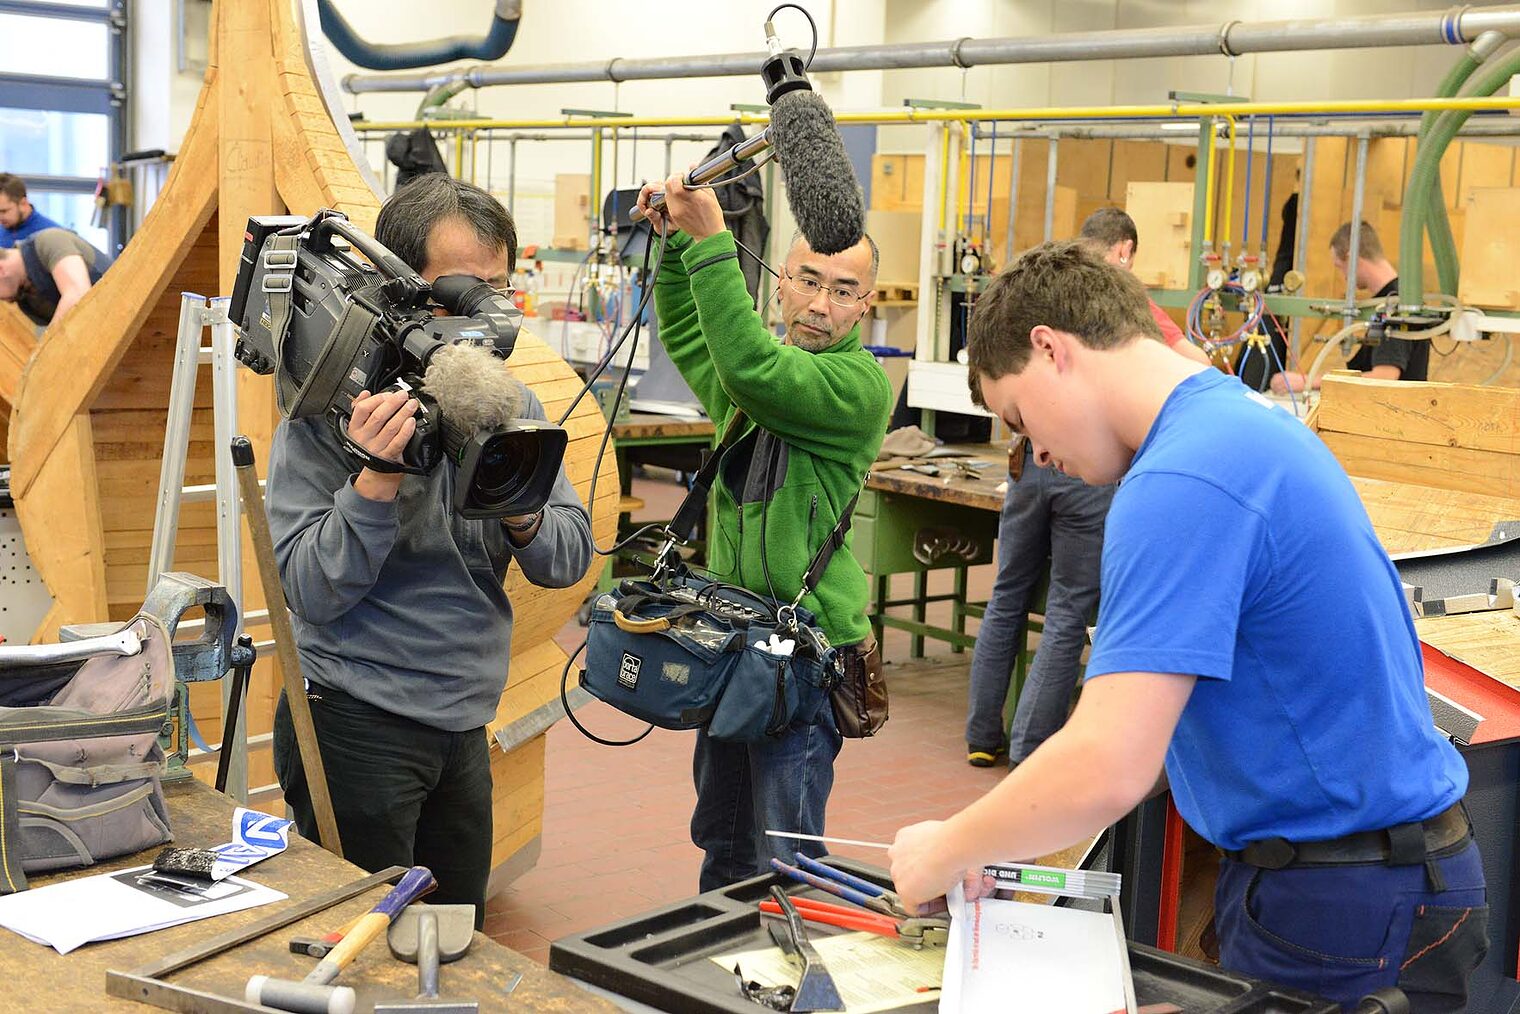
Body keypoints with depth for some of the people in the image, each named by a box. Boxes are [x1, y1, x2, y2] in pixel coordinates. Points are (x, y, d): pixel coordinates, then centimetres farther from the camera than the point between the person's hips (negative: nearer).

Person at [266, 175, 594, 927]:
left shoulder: (509, 405, 5)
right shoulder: (329, 410, -12)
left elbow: (572, 558, 2)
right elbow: (310, 591, -16)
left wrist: (522, 517, -19)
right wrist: (378, 477, -28)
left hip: (463, 729, 6)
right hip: (356, 728, -6)